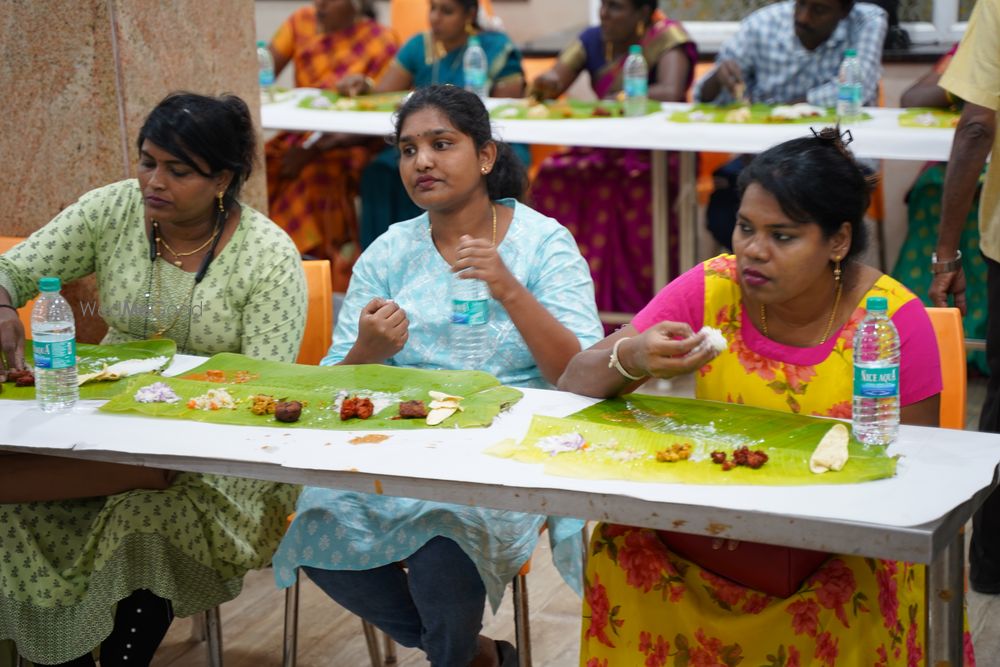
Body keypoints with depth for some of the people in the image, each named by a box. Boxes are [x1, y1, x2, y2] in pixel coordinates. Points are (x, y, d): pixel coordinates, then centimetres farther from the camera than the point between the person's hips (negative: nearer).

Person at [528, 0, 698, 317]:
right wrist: (547, 83, -21)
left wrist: (613, 100, -23)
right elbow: (551, 83, 3)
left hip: (657, 154, -5)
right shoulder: (592, 40, 11)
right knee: (553, 178, -22)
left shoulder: (667, 37, -6)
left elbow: (671, 92, -24)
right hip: (605, 153, 5)